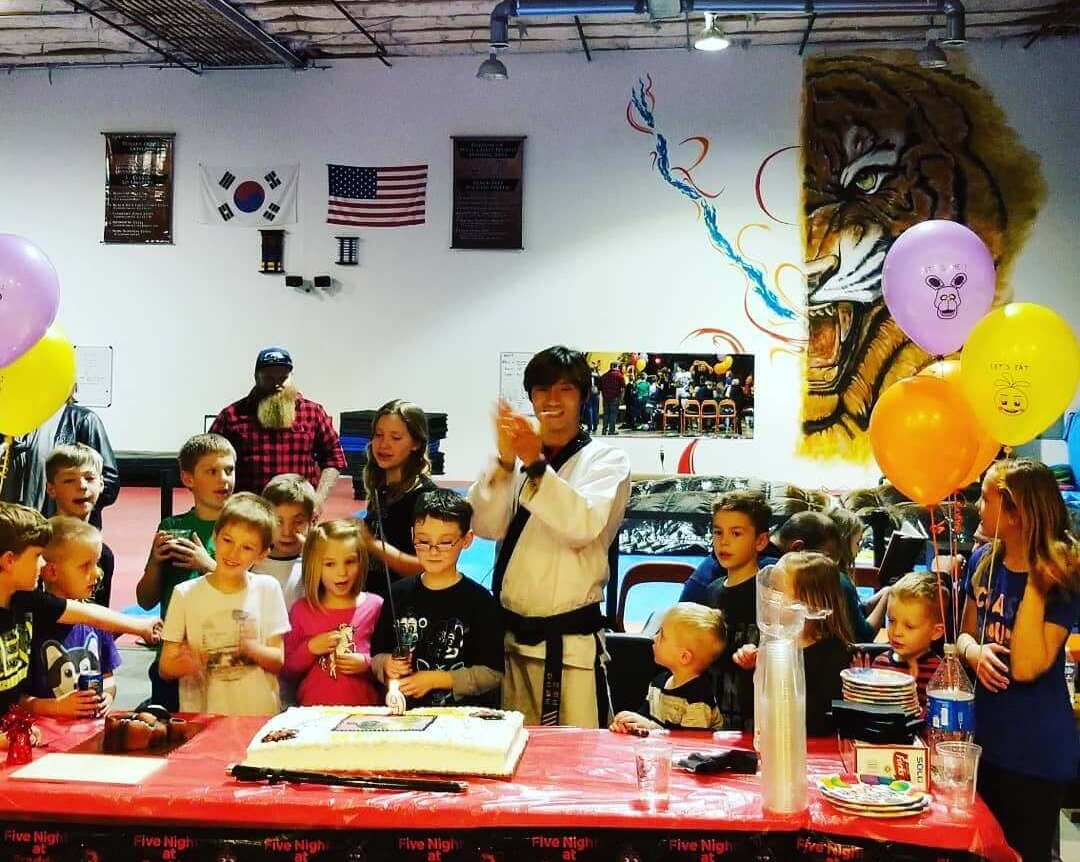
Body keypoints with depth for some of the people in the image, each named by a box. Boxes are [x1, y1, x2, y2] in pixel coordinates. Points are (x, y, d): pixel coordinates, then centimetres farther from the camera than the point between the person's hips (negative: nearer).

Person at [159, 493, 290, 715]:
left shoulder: (267, 589, 5)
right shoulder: (185, 594, 4)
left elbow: (279, 662, 5)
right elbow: (165, 668, 5)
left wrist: (251, 649, -13)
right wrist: (187, 664, -15)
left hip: (259, 714, 0)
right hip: (199, 716, 0)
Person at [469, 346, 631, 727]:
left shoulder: (607, 461, -1)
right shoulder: (520, 452, 11)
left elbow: (584, 527, -19)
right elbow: (485, 525, -3)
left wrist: (536, 465, -27)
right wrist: (505, 461, -16)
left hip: (569, 642, -4)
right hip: (511, 636, 4)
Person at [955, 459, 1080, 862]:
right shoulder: (983, 561, -1)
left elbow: (1026, 667, -27)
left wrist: (1036, 581, -28)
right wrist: (974, 651, -15)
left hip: (1036, 753, -5)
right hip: (985, 738, 6)